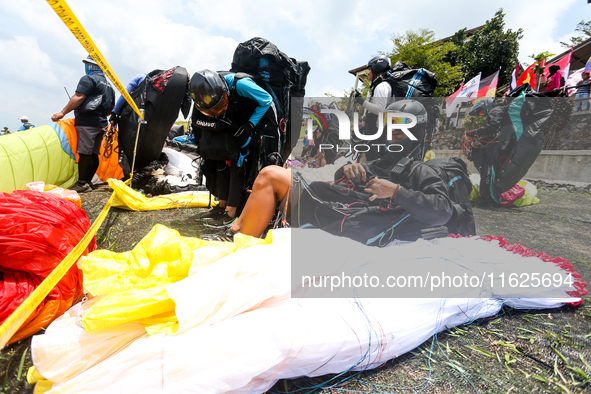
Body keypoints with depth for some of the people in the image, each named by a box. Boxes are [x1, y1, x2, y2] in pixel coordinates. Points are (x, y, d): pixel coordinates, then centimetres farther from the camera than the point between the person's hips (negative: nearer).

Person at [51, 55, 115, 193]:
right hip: (101, 123, 9)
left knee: (84, 153, -10)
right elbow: (111, 108, 24)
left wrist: (62, 112, -13)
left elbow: (78, 98, -15)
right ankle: (87, 182, 12)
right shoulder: (108, 85, 22)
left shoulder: (88, 79, -4)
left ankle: (82, 184, -10)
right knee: (94, 154, 7)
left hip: (87, 122, -9)